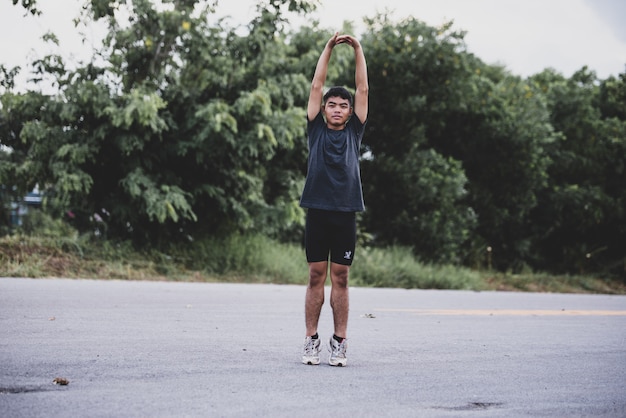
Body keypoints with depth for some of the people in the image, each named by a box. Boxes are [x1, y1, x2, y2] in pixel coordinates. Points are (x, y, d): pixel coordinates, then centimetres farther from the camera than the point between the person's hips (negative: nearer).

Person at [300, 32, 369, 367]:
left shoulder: (354, 131, 11)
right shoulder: (316, 130, 9)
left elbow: (363, 90, 8)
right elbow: (316, 86, 7)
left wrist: (358, 50, 5)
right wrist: (328, 48, 4)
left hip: (345, 213, 0)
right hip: (317, 211, 0)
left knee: (340, 278, 3)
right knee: (316, 276, 3)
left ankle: (339, 342, 7)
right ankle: (311, 340, 8)